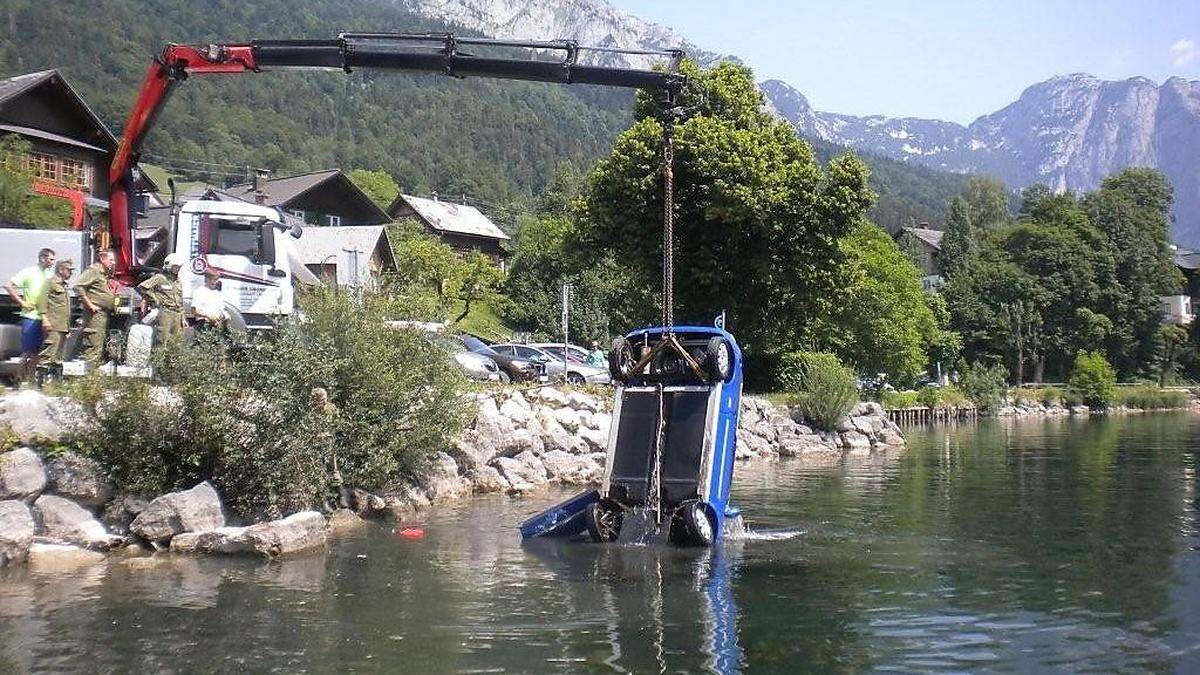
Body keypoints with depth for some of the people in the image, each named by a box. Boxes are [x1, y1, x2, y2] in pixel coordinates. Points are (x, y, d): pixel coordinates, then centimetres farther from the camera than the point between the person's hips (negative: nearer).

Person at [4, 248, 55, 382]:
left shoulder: (50, 274, 10)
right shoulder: (29, 272, -6)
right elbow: (8, 286, -10)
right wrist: (22, 303, -11)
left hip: (44, 318, 6)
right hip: (30, 317, -6)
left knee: (36, 352, 9)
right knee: (27, 352, -2)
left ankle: (31, 379, 16)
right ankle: (23, 380, 3)